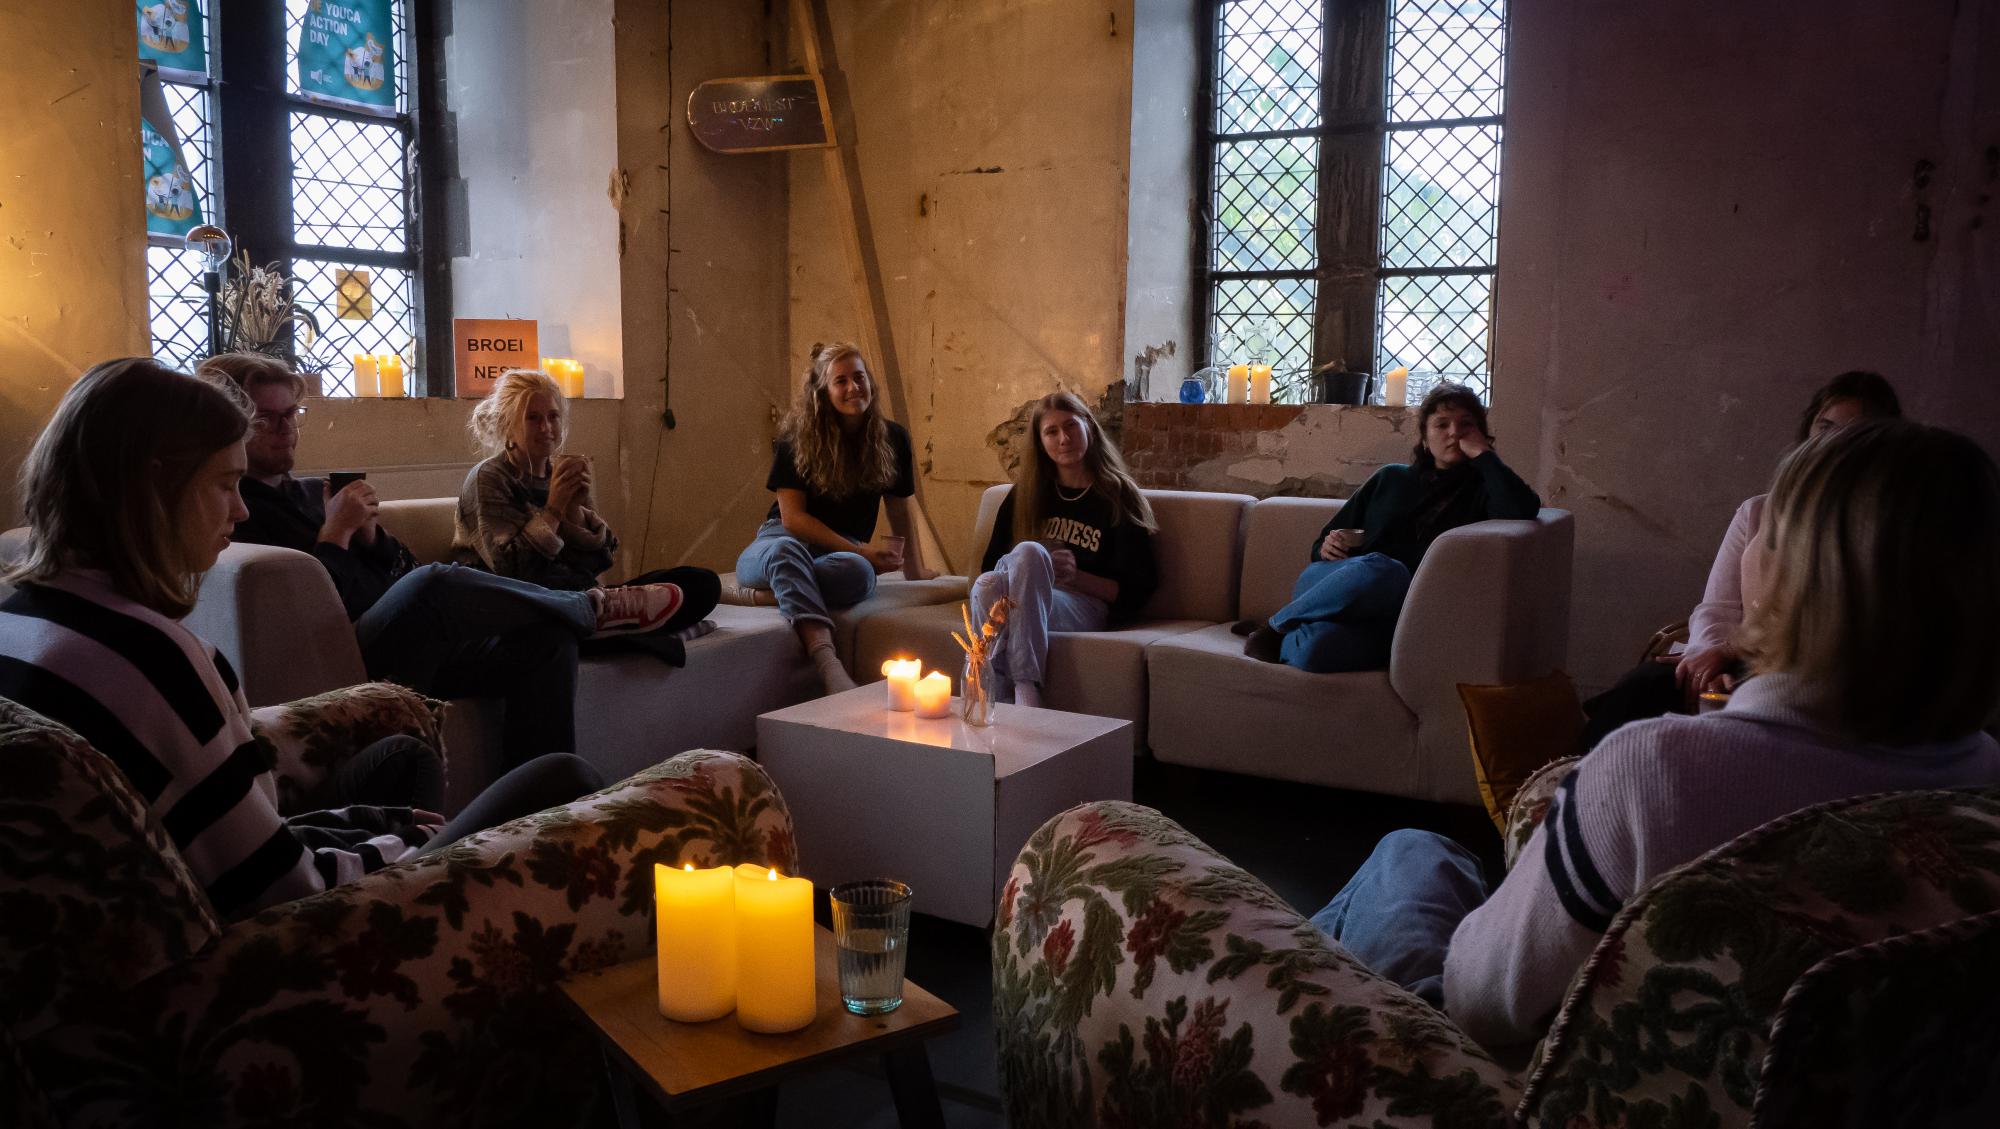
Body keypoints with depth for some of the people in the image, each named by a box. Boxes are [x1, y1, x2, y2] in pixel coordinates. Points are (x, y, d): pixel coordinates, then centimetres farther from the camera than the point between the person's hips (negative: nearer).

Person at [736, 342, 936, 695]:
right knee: (785, 549, -43)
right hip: (783, 538, -2)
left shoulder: (892, 438, 5)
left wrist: (916, 571, 19)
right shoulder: (796, 439, -4)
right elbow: (792, 517, -9)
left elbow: (899, 511, 16)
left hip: (845, 551, 2)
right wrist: (862, 550, -16)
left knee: (860, 574, -39)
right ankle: (827, 662, -60)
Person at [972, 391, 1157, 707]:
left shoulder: (1119, 498, 10)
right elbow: (990, 563, 21)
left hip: (1083, 610, -2)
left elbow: (1136, 591, 6)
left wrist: (1077, 577, -10)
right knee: (988, 583, -35)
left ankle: (1025, 685, -45)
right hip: (1015, 607, 3)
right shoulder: (1025, 495, 20)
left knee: (1029, 552, -34)